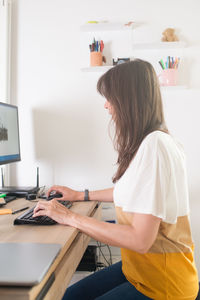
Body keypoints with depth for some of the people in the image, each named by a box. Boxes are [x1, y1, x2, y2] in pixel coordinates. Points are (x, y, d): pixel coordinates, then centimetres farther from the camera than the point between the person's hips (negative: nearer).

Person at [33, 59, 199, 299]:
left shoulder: (154, 146, -25)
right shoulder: (147, 142, 6)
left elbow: (140, 240, -27)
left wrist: (71, 217, -18)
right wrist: (81, 195, 27)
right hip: (139, 268, 8)